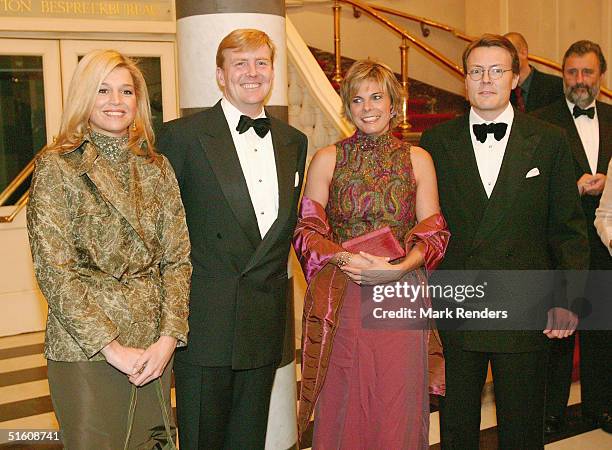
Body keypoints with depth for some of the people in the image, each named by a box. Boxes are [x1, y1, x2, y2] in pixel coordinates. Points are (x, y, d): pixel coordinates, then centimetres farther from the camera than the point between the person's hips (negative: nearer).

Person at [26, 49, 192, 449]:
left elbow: (178, 259, 5)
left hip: (154, 349, 4)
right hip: (84, 350, -4)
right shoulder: (57, 167, -6)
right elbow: (54, 271, -11)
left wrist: (168, 339, -7)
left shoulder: (157, 168, 7)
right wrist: (110, 347, -14)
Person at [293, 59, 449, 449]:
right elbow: (307, 230, 3)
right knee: (342, 410, 4)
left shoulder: (417, 159, 7)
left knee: (397, 412, 4)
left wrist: (399, 268, -14)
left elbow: (433, 233, 5)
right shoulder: (327, 159, 5)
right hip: (342, 301, 0)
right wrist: (344, 259, -15)